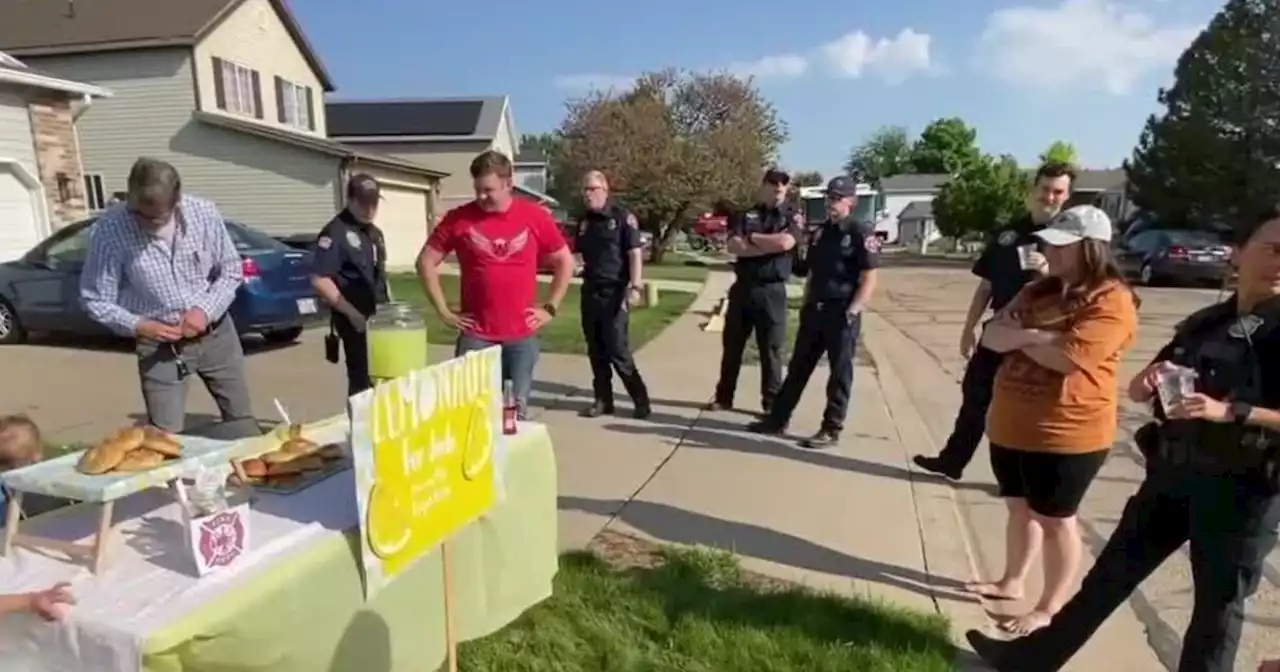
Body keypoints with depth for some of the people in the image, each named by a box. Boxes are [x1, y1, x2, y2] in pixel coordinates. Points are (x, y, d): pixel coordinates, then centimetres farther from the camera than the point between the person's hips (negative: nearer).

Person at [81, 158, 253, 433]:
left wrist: (206, 309, -16)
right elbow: (95, 300, -8)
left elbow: (231, 270, -1)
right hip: (160, 344, -2)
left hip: (216, 333, 2)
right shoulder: (110, 229, -17)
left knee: (243, 422, 11)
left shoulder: (204, 212, -12)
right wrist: (138, 325, -23)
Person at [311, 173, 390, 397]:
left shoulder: (375, 232, 15)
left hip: (378, 316, 8)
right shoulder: (335, 232, -11)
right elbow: (319, 280, -19)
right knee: (362, 379, -5)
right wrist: (351, 312, -20)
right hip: (356, 319, -8)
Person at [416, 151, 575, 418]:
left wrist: (550, 308, 2)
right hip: (475, 336, 0)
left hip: (522, 336, 0)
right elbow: (426, 262, 4)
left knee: (517, 408, 11)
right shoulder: (459, 218, -2)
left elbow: (565, 262, 8)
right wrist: (444, 312, 0)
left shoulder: (536, 217, -2)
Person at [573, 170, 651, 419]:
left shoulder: (622, 217, -6)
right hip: (590, 291, 6)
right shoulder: (584, 221, 12)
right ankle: (603, 400, 19)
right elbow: (576, 252, 20)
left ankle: (641, 400, 6)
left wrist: (635, 287, -18)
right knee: (596, 351, 9)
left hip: (614, 292, -6)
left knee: (617, 350, -6)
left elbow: (635, 254, -10)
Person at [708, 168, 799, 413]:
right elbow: (732, 246, -7)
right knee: (732, 346, 10)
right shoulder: (745, 215, 8)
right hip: (742, 287, 3)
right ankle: (724, 396, 23)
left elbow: (785, 242, -18)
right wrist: (770, 245, -13)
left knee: (771, 350, 4)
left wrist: (751, 238, -6)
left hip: (771, 291, -2)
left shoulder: (792, 217, 3)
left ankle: (771, 402, 15)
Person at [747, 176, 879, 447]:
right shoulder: (820, 232, 13)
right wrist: (807, 305, 9)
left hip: (841, 314, -6)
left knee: (840, 374, 4)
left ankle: (831, 429, 13)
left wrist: (851, 313, -18)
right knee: (798, 368, 12)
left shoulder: (862, 232, -6)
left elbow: (868, 280, -11)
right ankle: (778, 419, 21)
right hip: (814, 311, 7)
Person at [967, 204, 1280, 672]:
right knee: (1111, 572, 12)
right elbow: (1138, 392, 12)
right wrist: (1150, 381, -8)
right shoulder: (1206, 322, 6)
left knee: (1218, 603, 10)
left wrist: (1229, 411, -26)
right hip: (1174, 472, 6)